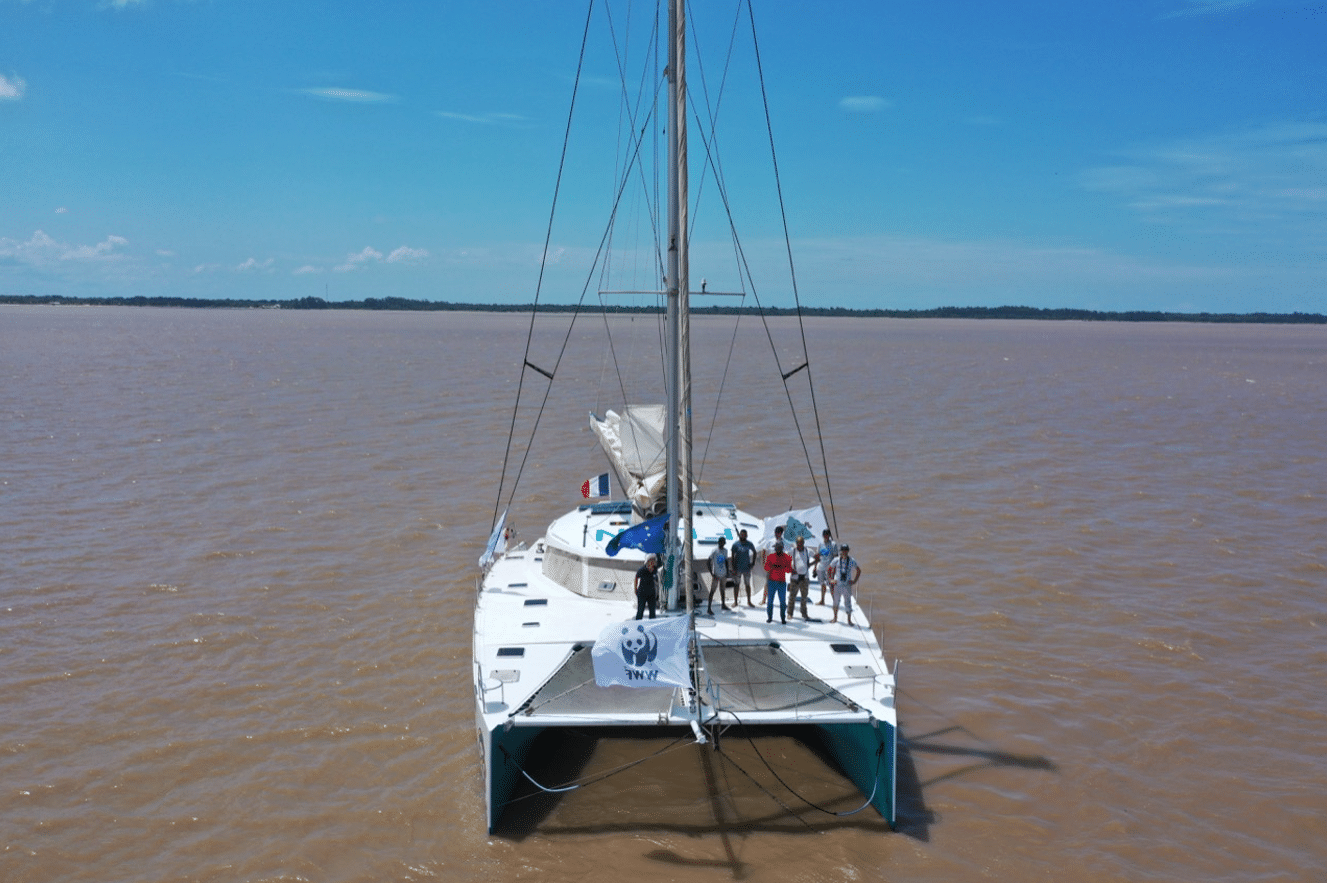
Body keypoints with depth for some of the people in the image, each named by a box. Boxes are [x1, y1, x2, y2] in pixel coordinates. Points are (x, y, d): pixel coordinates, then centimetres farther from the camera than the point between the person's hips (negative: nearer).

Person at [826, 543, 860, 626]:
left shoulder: (852, 561, -3)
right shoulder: (837, 560, -1)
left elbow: (858, 571, 9)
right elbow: (829, 569, 11)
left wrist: (854, 581, 2)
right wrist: (831, 579, 4)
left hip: (847, 585, -1)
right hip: (838, 584, 1)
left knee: (848, 602, 0)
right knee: (836, 601, 10)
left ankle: (849, 620, 11)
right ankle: (835, 618, 25)